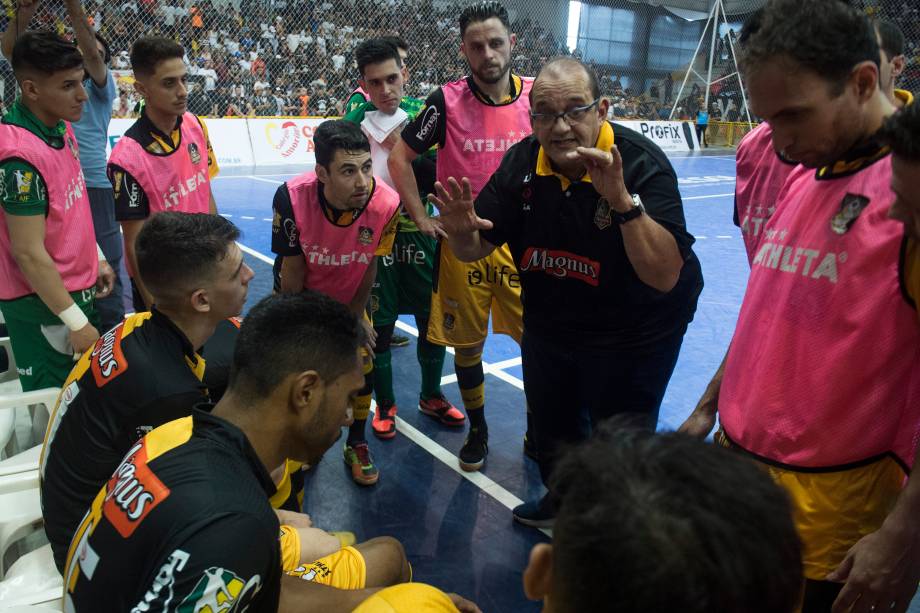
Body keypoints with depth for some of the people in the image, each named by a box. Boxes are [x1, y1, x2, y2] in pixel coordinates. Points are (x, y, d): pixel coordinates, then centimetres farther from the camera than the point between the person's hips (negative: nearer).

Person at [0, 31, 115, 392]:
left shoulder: (62, 128, 2)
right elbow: (29, 254, -24)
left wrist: (96, 259, 17)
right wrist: (77, 323, -21)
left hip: (80, 291, 8)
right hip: (43, 307, -8)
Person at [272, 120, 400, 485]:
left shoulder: (386, 203, -33)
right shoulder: (292, 197, -35)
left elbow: (369, 266, -15)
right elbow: (292, 272, -21)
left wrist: (355, 316, -4)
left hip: (351, 297, 1)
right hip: (303, 296, 0)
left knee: (362, 365, 3)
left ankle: (356, 445, 29)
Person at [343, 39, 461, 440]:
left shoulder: (422, 114, 1)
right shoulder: (355, 122, -6)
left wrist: (407, 151, -12)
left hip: (419, 234, 3)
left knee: (434, 320, 11)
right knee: (378, 327, 8)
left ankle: (431, 396, 33)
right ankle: (385, 405, 29)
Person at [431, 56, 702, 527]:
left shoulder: (643, 164, -26)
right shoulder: (521, 162, -11)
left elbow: (664, 277, -34)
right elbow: (475, 249, -7)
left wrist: (623, 200, -46)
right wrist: (462, 232, -31)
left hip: (633, 335, -5)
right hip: (548, 325, 5)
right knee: (551, 431, 25)